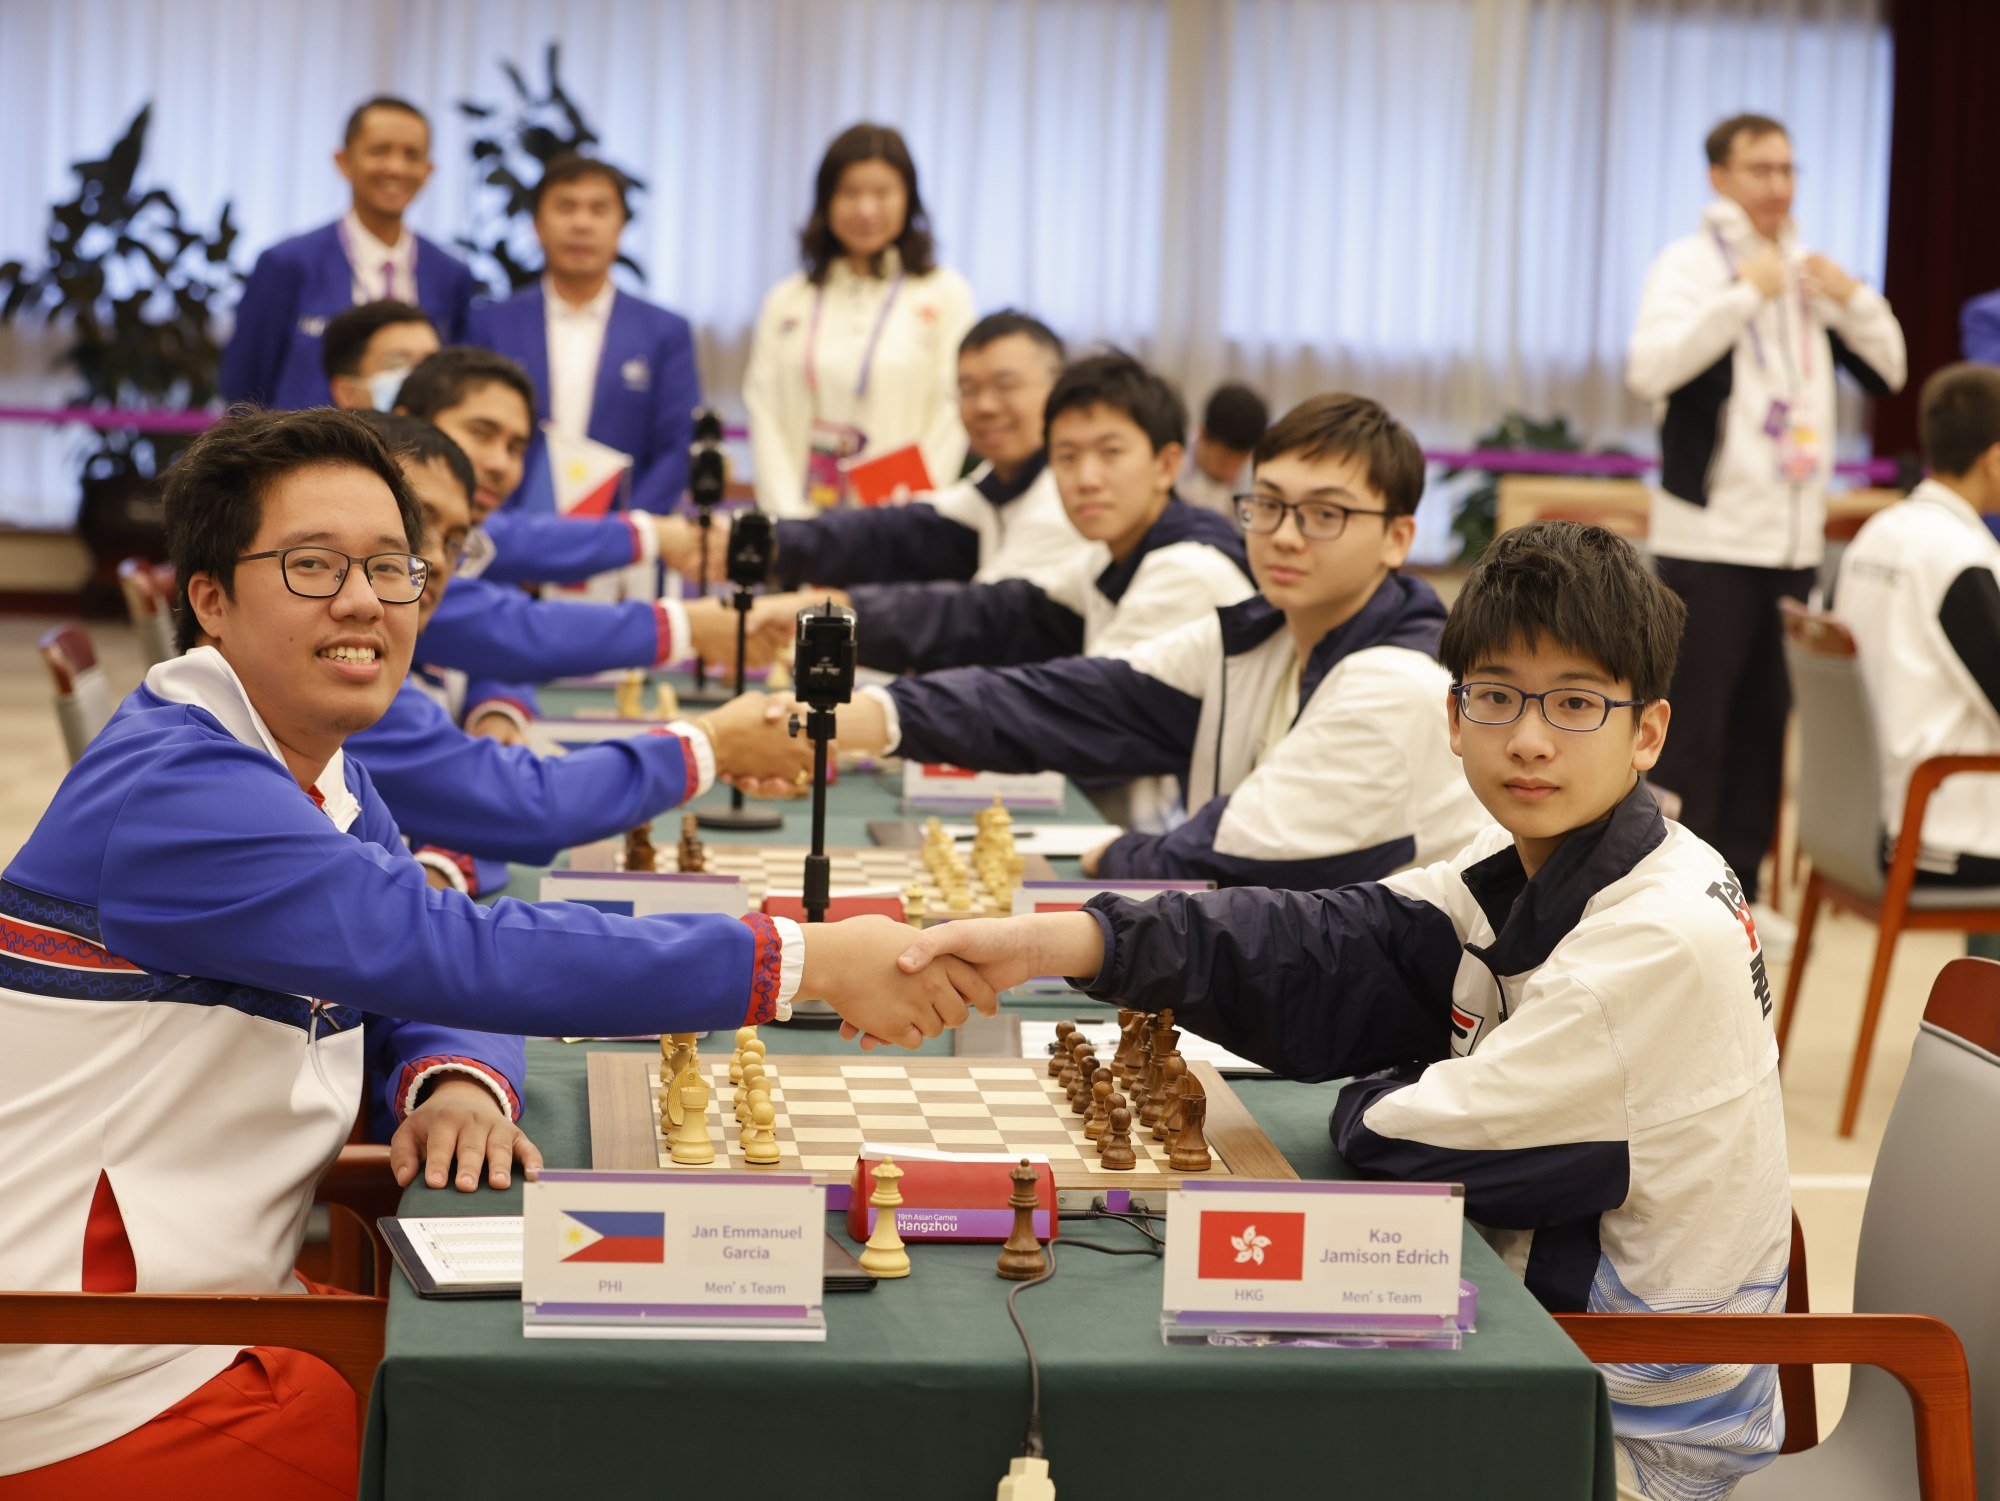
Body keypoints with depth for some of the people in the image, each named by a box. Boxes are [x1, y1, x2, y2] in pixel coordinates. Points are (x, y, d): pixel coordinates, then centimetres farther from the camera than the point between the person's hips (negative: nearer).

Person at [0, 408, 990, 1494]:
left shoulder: (325, 779, 9)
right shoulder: (173, 790, -22)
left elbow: (412, 985, 12)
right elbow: (458, 954, -30)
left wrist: (453, 1080, -14)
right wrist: (803, 963, -29)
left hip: (219, 1313, 9)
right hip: (100, 1401, -9)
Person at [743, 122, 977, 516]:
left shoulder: (946, 295, 6)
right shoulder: (786, 302, 13)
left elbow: (953, 418, 0)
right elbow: (765, 415, 7)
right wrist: (791, 522, -5)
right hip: (804, 518, 2)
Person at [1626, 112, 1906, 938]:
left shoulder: (1807, 271, 15)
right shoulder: (1692, 262, -5)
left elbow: (1887, 371, 15)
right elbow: (1651, 367, -22)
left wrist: (1854, 298, -3)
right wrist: (1746, 294, -23)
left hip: (1793, 539, 7)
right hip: (1709, 537, -6)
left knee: (1766, 721, 9)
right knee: (1693, 723, -5)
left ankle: (1738, 885, 16)